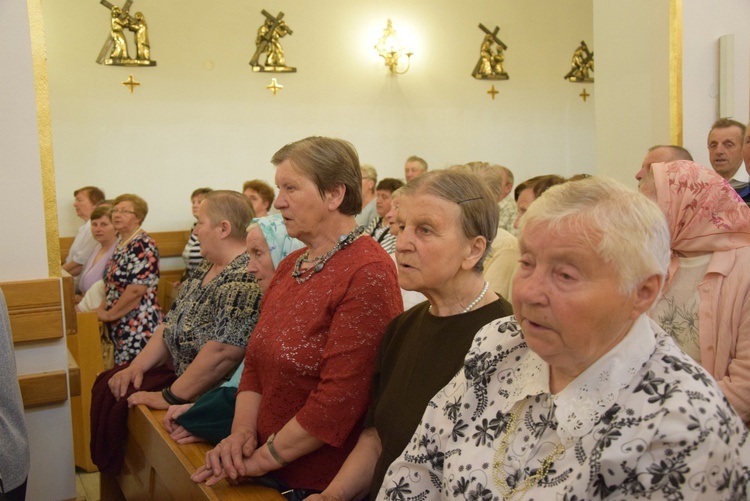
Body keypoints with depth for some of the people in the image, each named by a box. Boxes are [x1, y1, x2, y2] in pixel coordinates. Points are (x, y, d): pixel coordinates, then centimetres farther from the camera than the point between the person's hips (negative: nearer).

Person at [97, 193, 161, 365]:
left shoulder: (143, 245, -13)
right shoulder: (121, 244, 14)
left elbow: (137, 289, -20)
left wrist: (109, 314, -11)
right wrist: (102, 310, 5)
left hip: (138, 326, -9)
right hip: (120, 326, 9)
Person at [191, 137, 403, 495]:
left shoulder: (367, 275, -20)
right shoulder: (291, 265, 6)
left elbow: (341, 397, -24)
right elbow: (256, 362, 9)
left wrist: (263, 458, -16)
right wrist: (243, 432, -5)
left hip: (322, 481, -7)